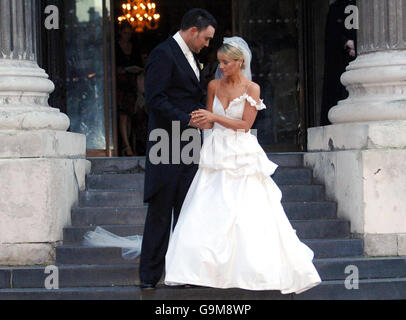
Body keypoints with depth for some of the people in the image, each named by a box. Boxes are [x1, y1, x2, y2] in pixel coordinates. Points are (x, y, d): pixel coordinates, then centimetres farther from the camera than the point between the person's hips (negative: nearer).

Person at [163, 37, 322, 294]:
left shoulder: (252, 88, -4)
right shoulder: (214, 86, 8)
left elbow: (245, 124, -10)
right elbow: (209, 123, 11)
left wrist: (215, 117, -15)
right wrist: (200, 121, -11)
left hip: (242, 156, -4)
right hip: (216, 154, 4)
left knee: (249, 215, -5)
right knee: (207, 213, -2)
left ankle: (261, 269, 6)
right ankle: (196, 270, 0)